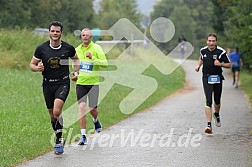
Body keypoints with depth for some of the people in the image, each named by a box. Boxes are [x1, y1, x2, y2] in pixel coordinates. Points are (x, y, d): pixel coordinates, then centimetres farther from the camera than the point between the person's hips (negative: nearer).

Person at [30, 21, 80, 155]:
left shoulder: (68, 48, -3)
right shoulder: (41, 48, -3)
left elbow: (75, 59, 19)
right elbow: (32, 64, 6)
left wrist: (76, 72, 8)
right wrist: (38, 68, -15)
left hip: (63, 83, -2)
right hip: (48, 84, 2)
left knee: (57, 111, -21)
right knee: (52, 114, 9)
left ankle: (59, 140, -9)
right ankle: (59, 139, 28)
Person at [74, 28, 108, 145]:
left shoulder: (96, 48, -3)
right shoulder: (77, 49, 9)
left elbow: (105, 63, -11)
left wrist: (92, 58, -23)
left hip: (93, 82, -2)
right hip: (80, 82, 2)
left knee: (92, 109, 2)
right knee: (81, 107, -12)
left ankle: (95, 120, 41)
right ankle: (83, 136, -9)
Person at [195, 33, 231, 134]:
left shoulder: (221, 52, -8)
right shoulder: (203, 50, 2)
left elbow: (229, 65, -2)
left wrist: (220, 64, -19)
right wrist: (198, 65, 8)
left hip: (217, 78, 0)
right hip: (206, 78, 0)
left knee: (217, 101, 11)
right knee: (208, 101, -12)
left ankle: (217, 115, 46)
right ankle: (209, 125, -16)